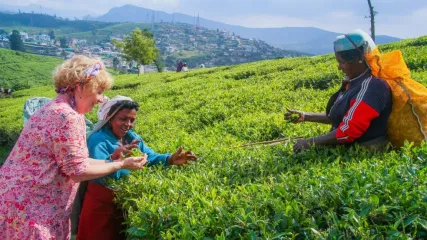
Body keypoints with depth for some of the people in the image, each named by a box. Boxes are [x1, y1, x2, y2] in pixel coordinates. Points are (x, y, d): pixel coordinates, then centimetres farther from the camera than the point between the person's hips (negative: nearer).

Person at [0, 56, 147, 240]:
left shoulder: (58, 108, 9)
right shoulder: (67, 116, -22)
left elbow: (73, 160, 10)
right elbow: (78, 171, -18)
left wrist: (112, 161, 10)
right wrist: (121, 165, -8)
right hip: (28, 206, -10)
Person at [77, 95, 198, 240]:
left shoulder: (133, 137, 5)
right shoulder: (98, 139, -18)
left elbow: (150, 157, -1)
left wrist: (171, 160, -20)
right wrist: (114, 157, -51)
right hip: (102, 202, -6)